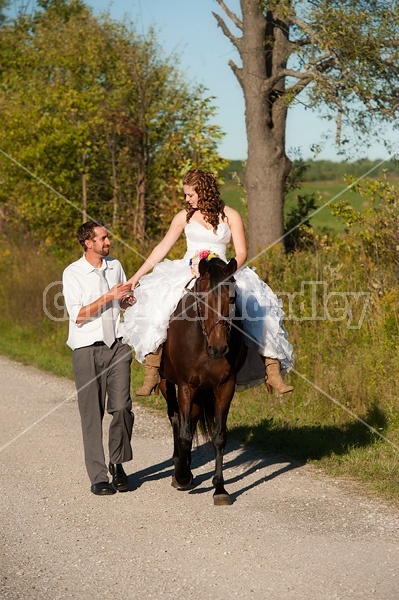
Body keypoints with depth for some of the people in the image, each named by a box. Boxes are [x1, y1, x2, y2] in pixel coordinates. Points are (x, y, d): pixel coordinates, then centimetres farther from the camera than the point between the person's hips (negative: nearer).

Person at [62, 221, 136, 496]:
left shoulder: (115, 266, 9)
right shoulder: (72, 273, -4)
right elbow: (77, 315, -12)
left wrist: (129, 299, -2)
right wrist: (108, 297, -17)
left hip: (117, 345, 3)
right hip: (87, 349, -3)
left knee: (122, 407, -8)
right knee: (92, 414, 1)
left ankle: (118, 463, 13)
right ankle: (98, 476, 8)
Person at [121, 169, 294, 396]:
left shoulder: (231, 216, 2)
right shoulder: (185, 216, 7)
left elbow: (241, 253, -2)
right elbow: (162, 248, 11)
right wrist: (138, 275, 8)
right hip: (187, 274, 1)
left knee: (259, 312, -19)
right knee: (155, 312, -23)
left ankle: (273, 373, -15)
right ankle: (151, 375, -19)